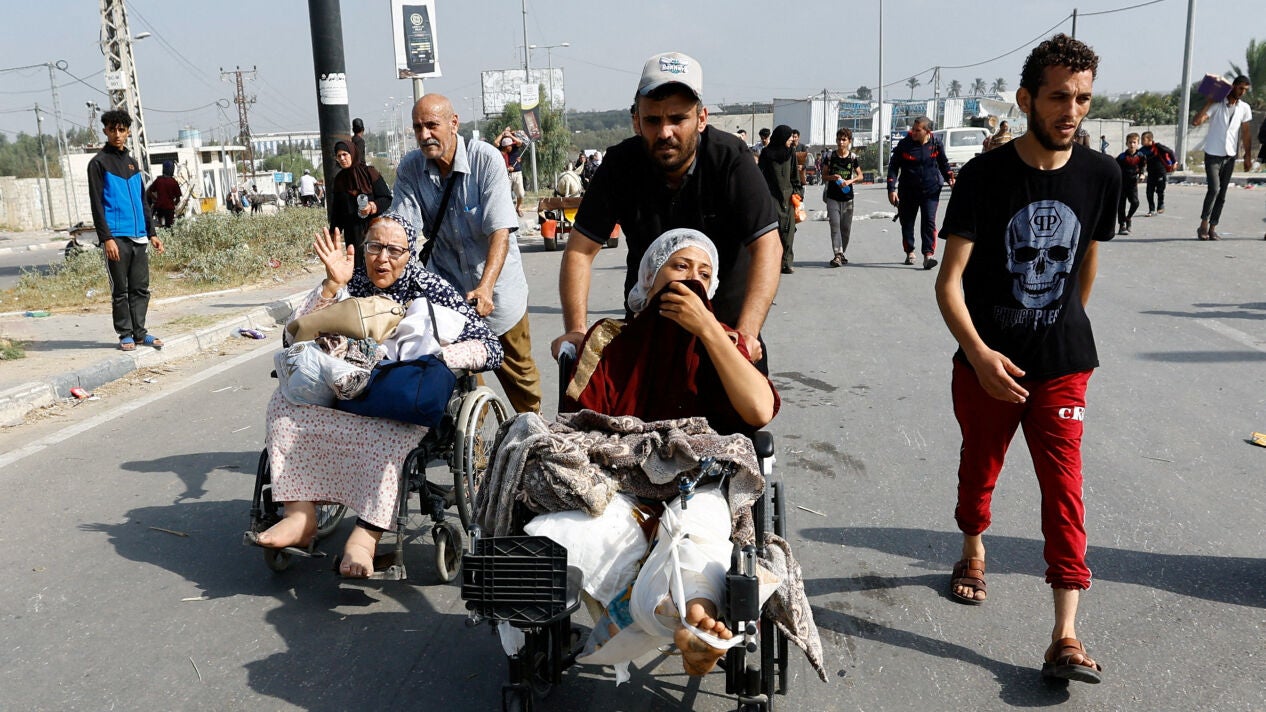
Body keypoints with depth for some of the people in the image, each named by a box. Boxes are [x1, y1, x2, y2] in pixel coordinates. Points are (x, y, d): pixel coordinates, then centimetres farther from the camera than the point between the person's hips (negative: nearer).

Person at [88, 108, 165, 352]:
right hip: (116, 237, -6)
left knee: (141, 288, 7)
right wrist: (106, 238, -15)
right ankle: (125, 334, 6)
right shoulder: (99, 163, -1)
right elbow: (96, 204, -7)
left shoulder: (132, 163, 18)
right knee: (120, 290, 0)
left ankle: (140, 332, 13)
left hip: (139, 237, 6)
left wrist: (152, 233, 17)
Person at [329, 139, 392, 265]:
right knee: (357, 265, -3)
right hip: (352, 231, 3)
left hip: (374, 227, -3)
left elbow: (387, 198, -4)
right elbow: (337, 210, 16)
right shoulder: (339, 180, 10)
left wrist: (373, 207, -22)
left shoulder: (369, 173, -2)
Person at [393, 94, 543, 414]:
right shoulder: (410, 168, -6)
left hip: (497, 289, -2)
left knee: (517, 370, 12)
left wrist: (485, 288, -37)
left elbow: (500, 230, -25)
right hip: (447, 289, 2)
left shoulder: (487, 159, -17)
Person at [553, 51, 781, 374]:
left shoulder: (730, 157, -19)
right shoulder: (620, 165, -12)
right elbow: (580, 250, -11)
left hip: (727, 317, -1)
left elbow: (767, 247, -25)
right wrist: (576, 331, -25)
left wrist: (745, 335, -38)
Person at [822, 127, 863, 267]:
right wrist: (832, 177, -15)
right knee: (835, 225, -12)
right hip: (832, 197, -2)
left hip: (847, 197, 2)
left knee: (846, 227, 7)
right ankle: (837, 255, -18)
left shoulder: (853, 157, 4)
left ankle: (842, 253, 23)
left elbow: (860, 176, 6)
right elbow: (824, 175, 6)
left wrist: (849, 181, -13)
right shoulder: (830, 156, 1)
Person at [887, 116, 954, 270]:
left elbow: (944, 164, 14)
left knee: (929, 221, -12)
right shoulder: (904, 144, -7)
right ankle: (909, 252, 28)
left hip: (930, 190, 0)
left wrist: (950, 178, -2)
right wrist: (891, 189, -10)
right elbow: (893, 167, -3)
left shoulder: (936, 145, -3)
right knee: (907, 222, 10)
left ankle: (928, 254, -16)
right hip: (908, 191, 1)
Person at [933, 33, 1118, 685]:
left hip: (1062, 363, 1)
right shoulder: (985, 176, -13)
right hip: (987, 362, -1)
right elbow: (950, 280, -18)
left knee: (1064, 487, -5)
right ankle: (972, 554, 47)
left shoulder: (1100, 175, -2)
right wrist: (979, 353, -31)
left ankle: (1065, 638, -2)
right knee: (979, 468, 18)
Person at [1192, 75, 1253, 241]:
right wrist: (1208, 104, -18)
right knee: (1214, 189, -17)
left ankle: (1212, 228, 10)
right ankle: (1203, 225, -6)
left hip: (1230, 156, 4)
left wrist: (1248, 156, 7)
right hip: (1213, 154, -4)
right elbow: (1195, 122, -16)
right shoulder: (1216, 105, -6)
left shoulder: (1244, 108, 6)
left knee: (1222, 194, 4)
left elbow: (1245, 133, 10)